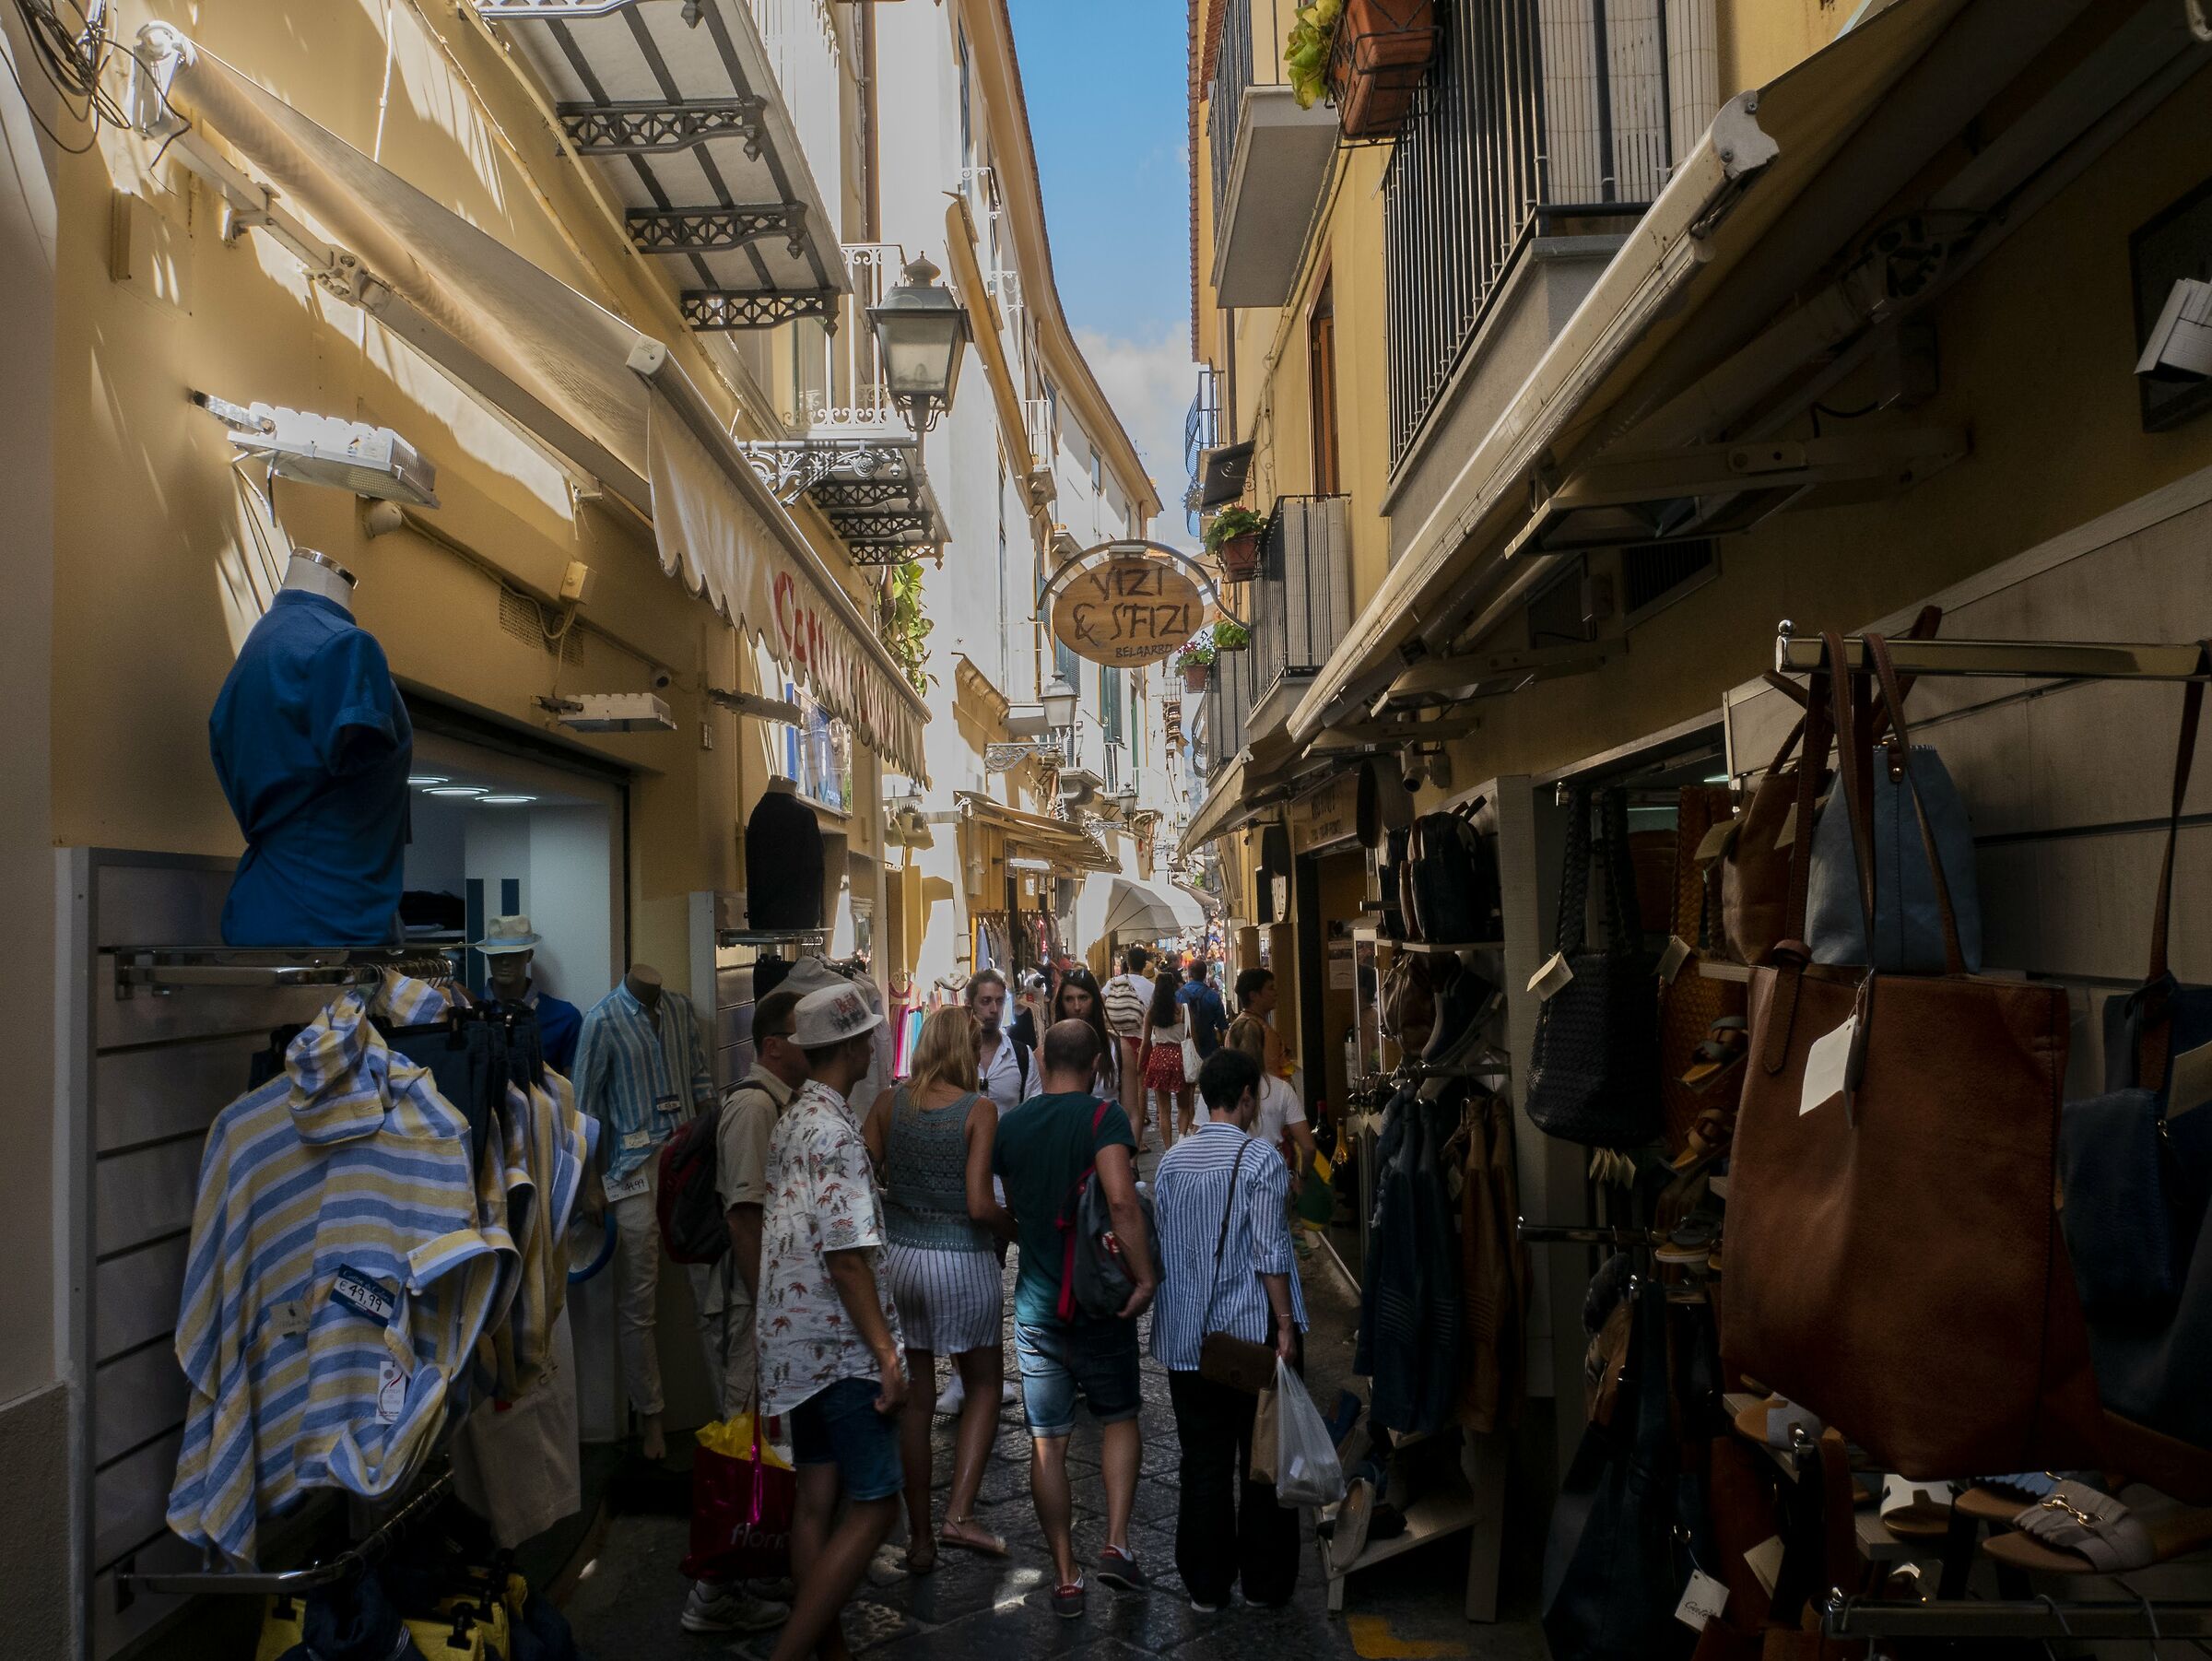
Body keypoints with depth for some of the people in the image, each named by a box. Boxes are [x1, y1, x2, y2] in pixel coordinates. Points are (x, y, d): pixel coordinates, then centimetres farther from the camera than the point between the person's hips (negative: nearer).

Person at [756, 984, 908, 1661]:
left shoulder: (792, 1118, 9)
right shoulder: (834, 1130, -20)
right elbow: (846, 1253, -23)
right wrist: (887, 1355, -20)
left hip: (798, 1342, 9)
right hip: (842, 1347, -9)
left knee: (817, 1497, 13)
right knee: (873, 1505, -3)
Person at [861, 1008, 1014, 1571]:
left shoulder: (889, 1103, -2)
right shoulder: (979, 1110, -12)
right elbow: (980, 1204, -18)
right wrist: (1013, 1226, 1)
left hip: (899, 1259, 4)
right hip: (963, 1264, -3)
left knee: (915, 1399, 13)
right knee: (983, 1386, 17)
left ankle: (919, 1537, 20)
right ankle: (959, 1514, 5)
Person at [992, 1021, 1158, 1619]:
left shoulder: (1010, 1124, 2)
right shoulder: (1103, 1115, -13)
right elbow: (1121, 1199, -26)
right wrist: (1145, 1276, -18)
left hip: (1034, 1304, 3)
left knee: (1047, 1442, 9)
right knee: (1119, 1418, 18)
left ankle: (1066, 1578, 14)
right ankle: (1117, 1544, 7)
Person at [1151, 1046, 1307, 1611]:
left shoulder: (1171, 1160, 3)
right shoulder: (1260, 1162, -12)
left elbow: (1158, 1246, 9)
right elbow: (1271, 1256, -15)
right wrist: (1286, 1326, -9)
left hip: (1185, 1337, 4)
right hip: (1252, 1333, -4)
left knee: (1203, 1461, 12)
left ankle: (1205, 1585, 20)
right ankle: (1264, 1582, 20)